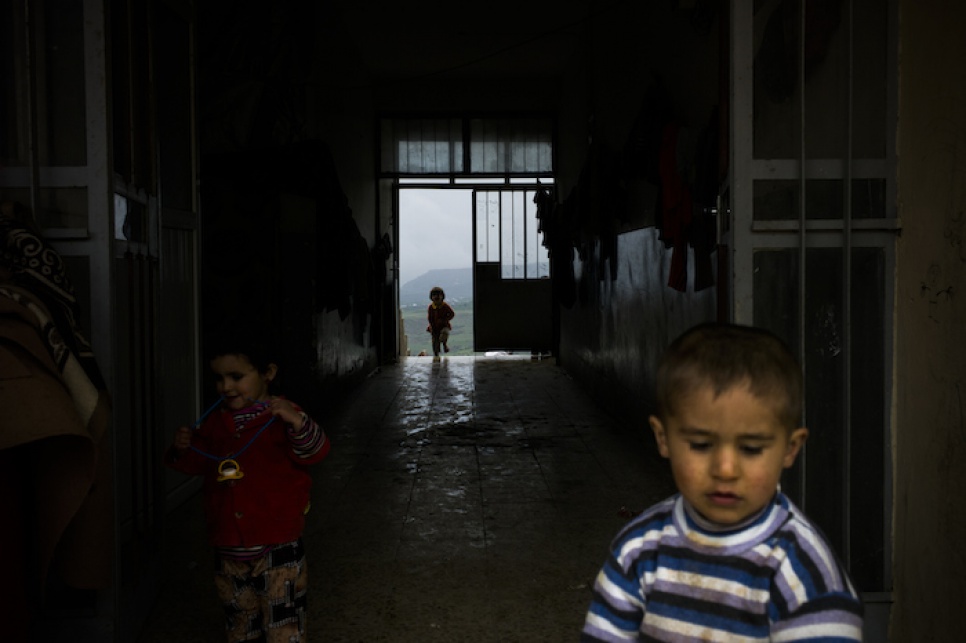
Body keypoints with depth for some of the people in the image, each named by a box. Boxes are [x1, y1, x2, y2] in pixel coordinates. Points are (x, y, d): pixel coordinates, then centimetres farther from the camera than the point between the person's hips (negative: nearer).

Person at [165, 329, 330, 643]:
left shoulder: (281, 415, -11)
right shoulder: (214, 420, 7)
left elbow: (315, 451, -23)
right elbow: (199, 463, 16)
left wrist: (297, 423, -41)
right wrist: (183, 450, -5)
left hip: (276, 545, -6)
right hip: (228, 546, 6)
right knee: (238, 613, 23)